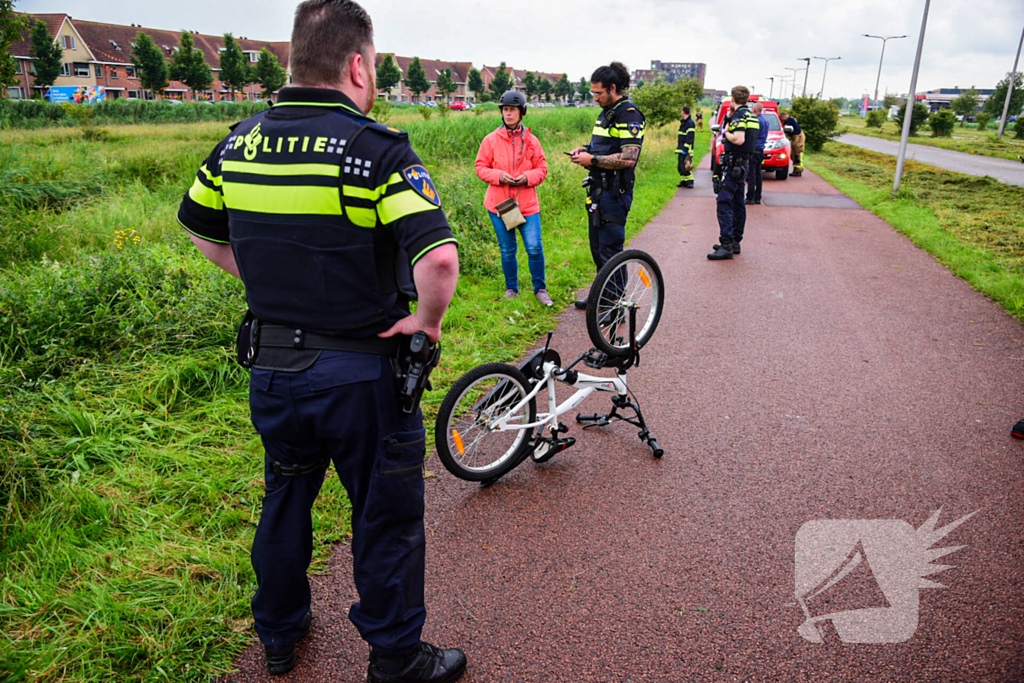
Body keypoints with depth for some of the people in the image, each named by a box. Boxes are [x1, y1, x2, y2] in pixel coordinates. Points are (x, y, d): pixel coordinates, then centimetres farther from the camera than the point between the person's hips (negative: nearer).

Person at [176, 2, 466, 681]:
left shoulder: (240, 141, 1)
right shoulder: (377, 148, -19)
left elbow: (200, 229, 15)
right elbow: (439, 258, -31)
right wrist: (426, 319, -14)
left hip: (271, 365, 6)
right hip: (362, 373, -6)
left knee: (286, 499, 25)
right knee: (387, 518, 13)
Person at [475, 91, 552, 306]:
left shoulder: (531, 140, 4)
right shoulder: (491, 140, 2)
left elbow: (541, 169, 8)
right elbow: (481, 167, 4)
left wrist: (527, 177, -12)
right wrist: (499, 176, -14)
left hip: (527, 203, 0)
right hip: (499, 203, 1)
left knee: (534, 248, -6)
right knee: (507, 250, 10)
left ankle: (540, 289, 12)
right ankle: (511, 289, 27)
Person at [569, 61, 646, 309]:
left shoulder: (629, 115, -15)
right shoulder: (606, 112, 15)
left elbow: (628, 159, -24)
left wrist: (592, 159, -19)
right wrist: (586, 149, 9)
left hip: (615, 193, -10)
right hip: (599, 189, 10)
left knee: (611, 251, -6)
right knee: (597, 247, 17)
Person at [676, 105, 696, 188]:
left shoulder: (690, 123, -12)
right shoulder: (683, 122, 18)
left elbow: (689, 138, -18)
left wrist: (685, 148, -23)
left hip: (686, 149, -10)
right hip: (681, 149, 10)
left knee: (684, 166, -14)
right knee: (680, 166, 10)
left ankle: (690, 181, -10)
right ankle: (683, 181, 17)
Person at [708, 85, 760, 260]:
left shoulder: (738, 115, -14)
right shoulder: (751, 115, 15)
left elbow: (739, 139, -26)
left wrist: (726, 133, -8)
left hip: (734, 164, -10)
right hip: (744, 163, 10)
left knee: (724, 203, -13)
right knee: (738, 203, 14)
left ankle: (726, 245, -18)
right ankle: (735, 242, 21)